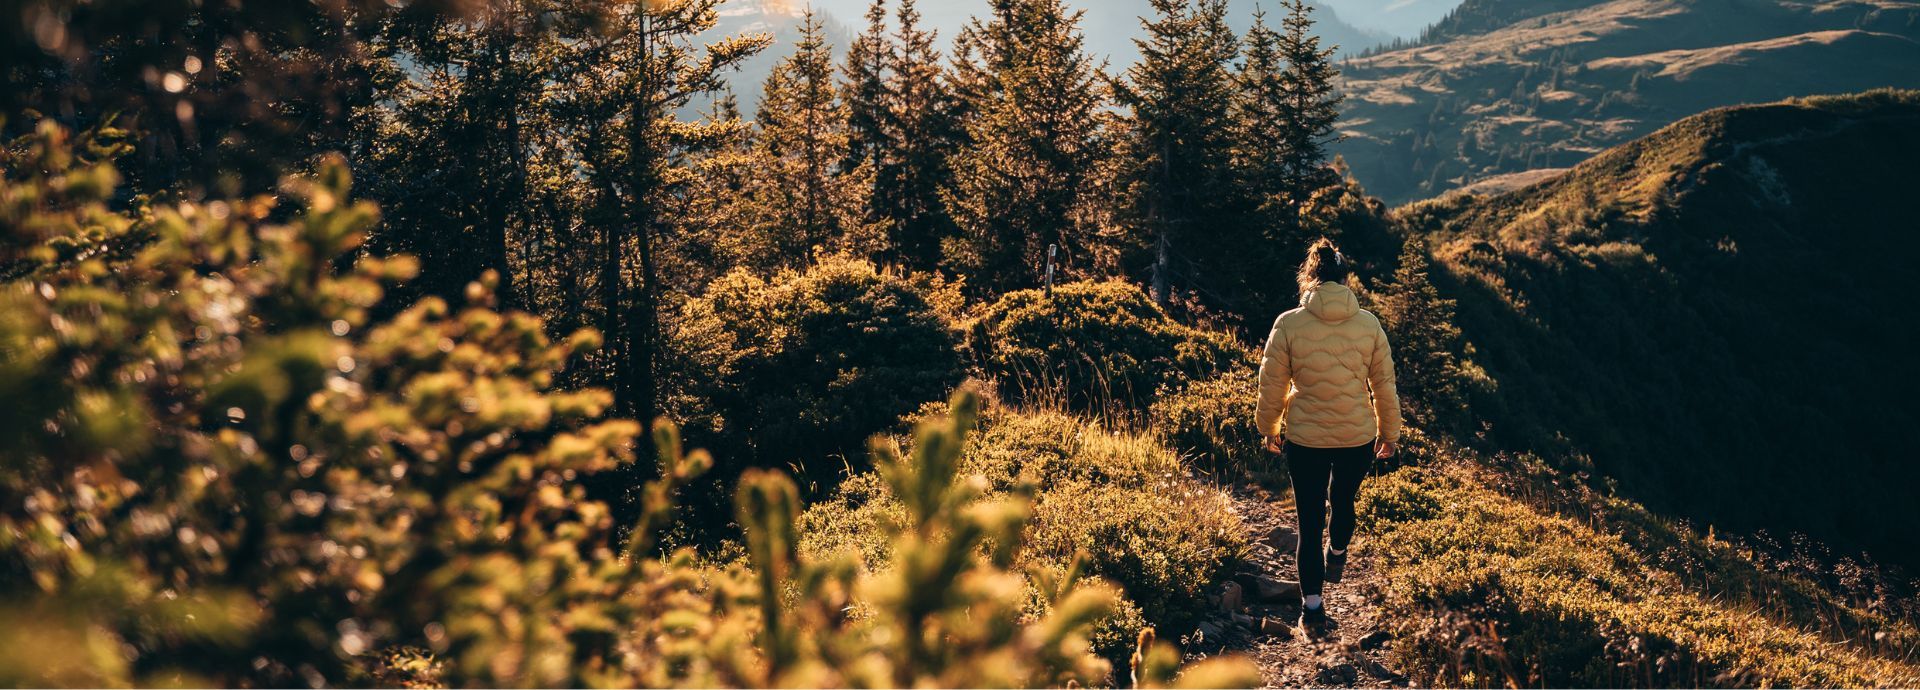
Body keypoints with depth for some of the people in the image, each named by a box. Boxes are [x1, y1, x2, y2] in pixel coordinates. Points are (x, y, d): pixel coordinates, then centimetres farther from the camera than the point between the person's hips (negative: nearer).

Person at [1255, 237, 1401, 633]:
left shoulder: (1288, 325, -14)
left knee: (1310, 521, 9)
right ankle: (1337, 557, 54)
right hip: (1359, 437, 2)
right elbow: (1384, 384, 2)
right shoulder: (1368, 324, -8)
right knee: (1344, 500, 28)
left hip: (1304, 439, -2)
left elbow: (1272, 385, -5)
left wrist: (1268, 428, 12)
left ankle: (1312, 606, 10)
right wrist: (1389, 432, 16)